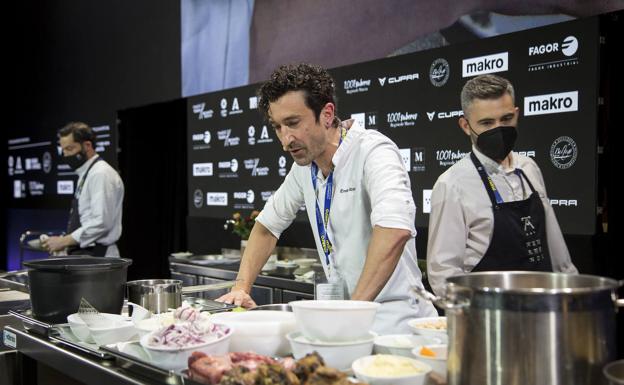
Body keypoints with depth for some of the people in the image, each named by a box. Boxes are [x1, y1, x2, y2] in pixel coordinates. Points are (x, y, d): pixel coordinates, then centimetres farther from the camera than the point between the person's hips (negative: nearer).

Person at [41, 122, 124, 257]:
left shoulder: (101, 174, -13)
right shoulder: (85, 175, 17)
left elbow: (101, 223, -22)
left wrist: (64, 241, -16)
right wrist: (65, 241, 11)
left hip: (96, 256, -9)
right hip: (83, 254, 9)